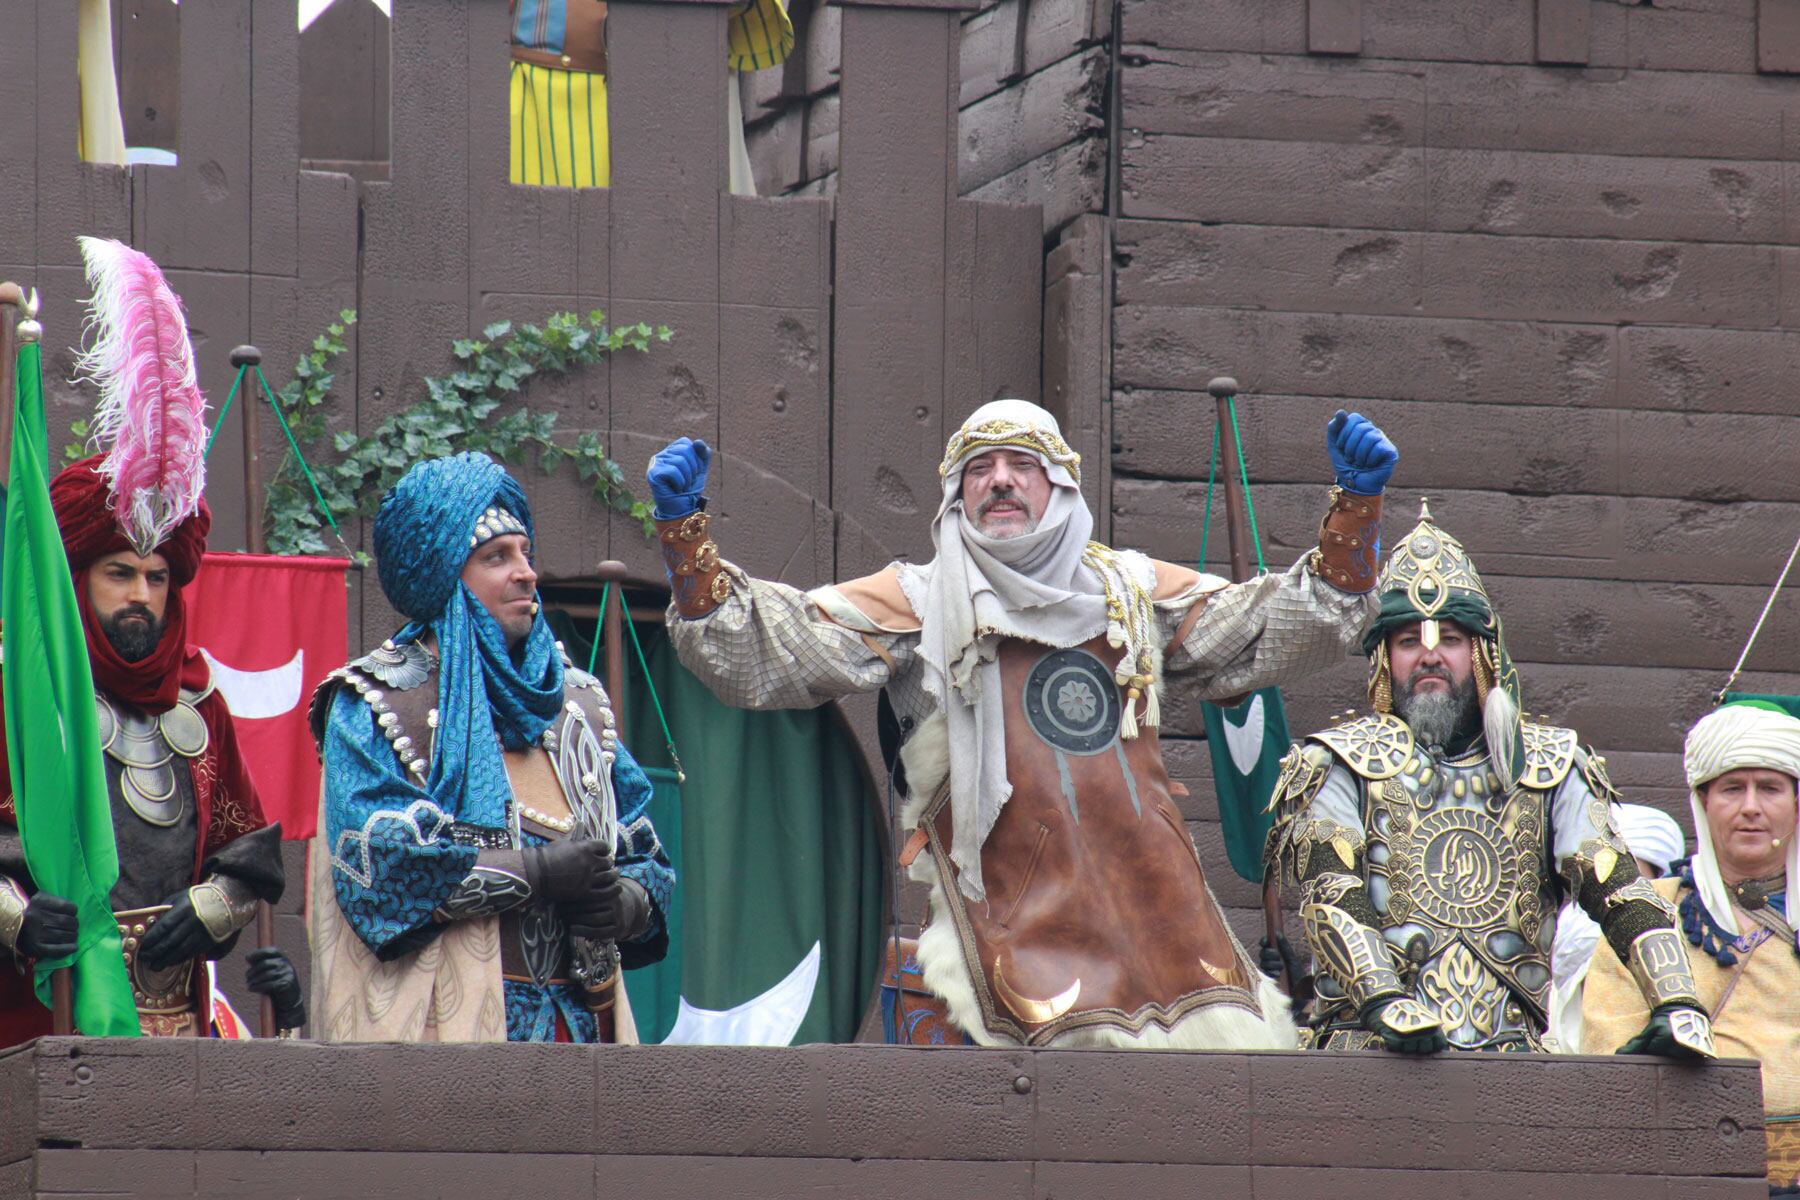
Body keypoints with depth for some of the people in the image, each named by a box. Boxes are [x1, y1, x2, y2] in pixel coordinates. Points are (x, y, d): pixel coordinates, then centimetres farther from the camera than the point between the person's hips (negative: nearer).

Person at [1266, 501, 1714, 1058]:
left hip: (1509, 1046, 3)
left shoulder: (1545, 767, 17)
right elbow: (1329, 899, -4)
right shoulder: (1343, 765, 10)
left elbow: (1618, 890, 6)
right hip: (1376, 1052, -2)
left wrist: (1676, 1004, -10)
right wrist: (1384, 1002, -22)